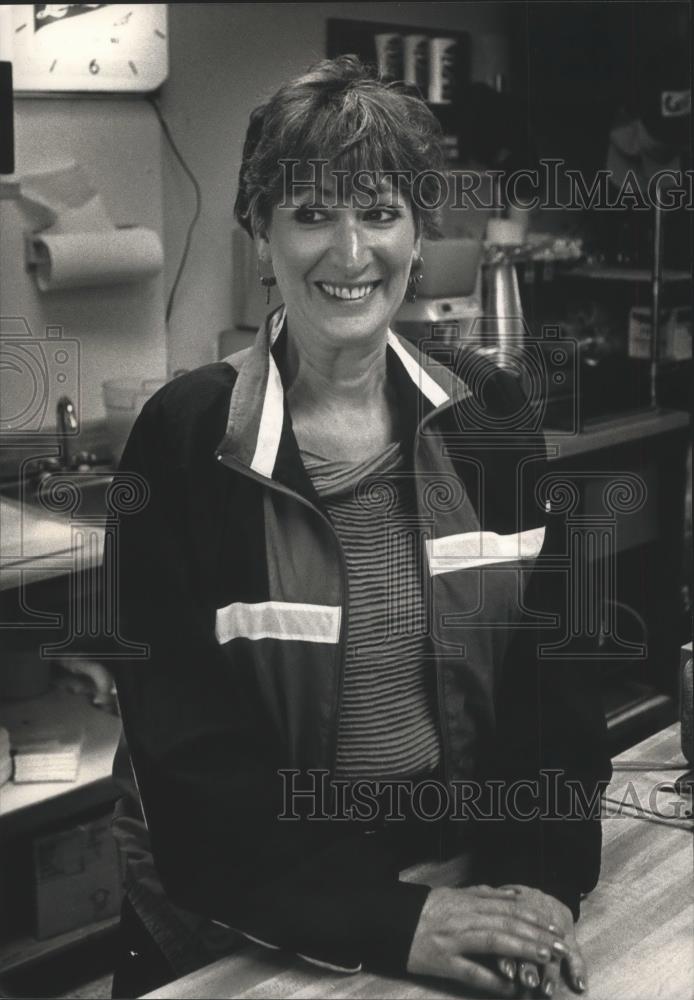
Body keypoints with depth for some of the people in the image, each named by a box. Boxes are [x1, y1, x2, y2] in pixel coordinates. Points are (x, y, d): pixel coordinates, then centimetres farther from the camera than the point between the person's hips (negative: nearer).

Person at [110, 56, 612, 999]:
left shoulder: (487, 413, -2)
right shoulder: (187, 437, -13)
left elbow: (553, 666, -2)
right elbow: (188, 746, -15)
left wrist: (540, 878, -15)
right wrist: (388, 920, -21)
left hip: (467, 882, 3)